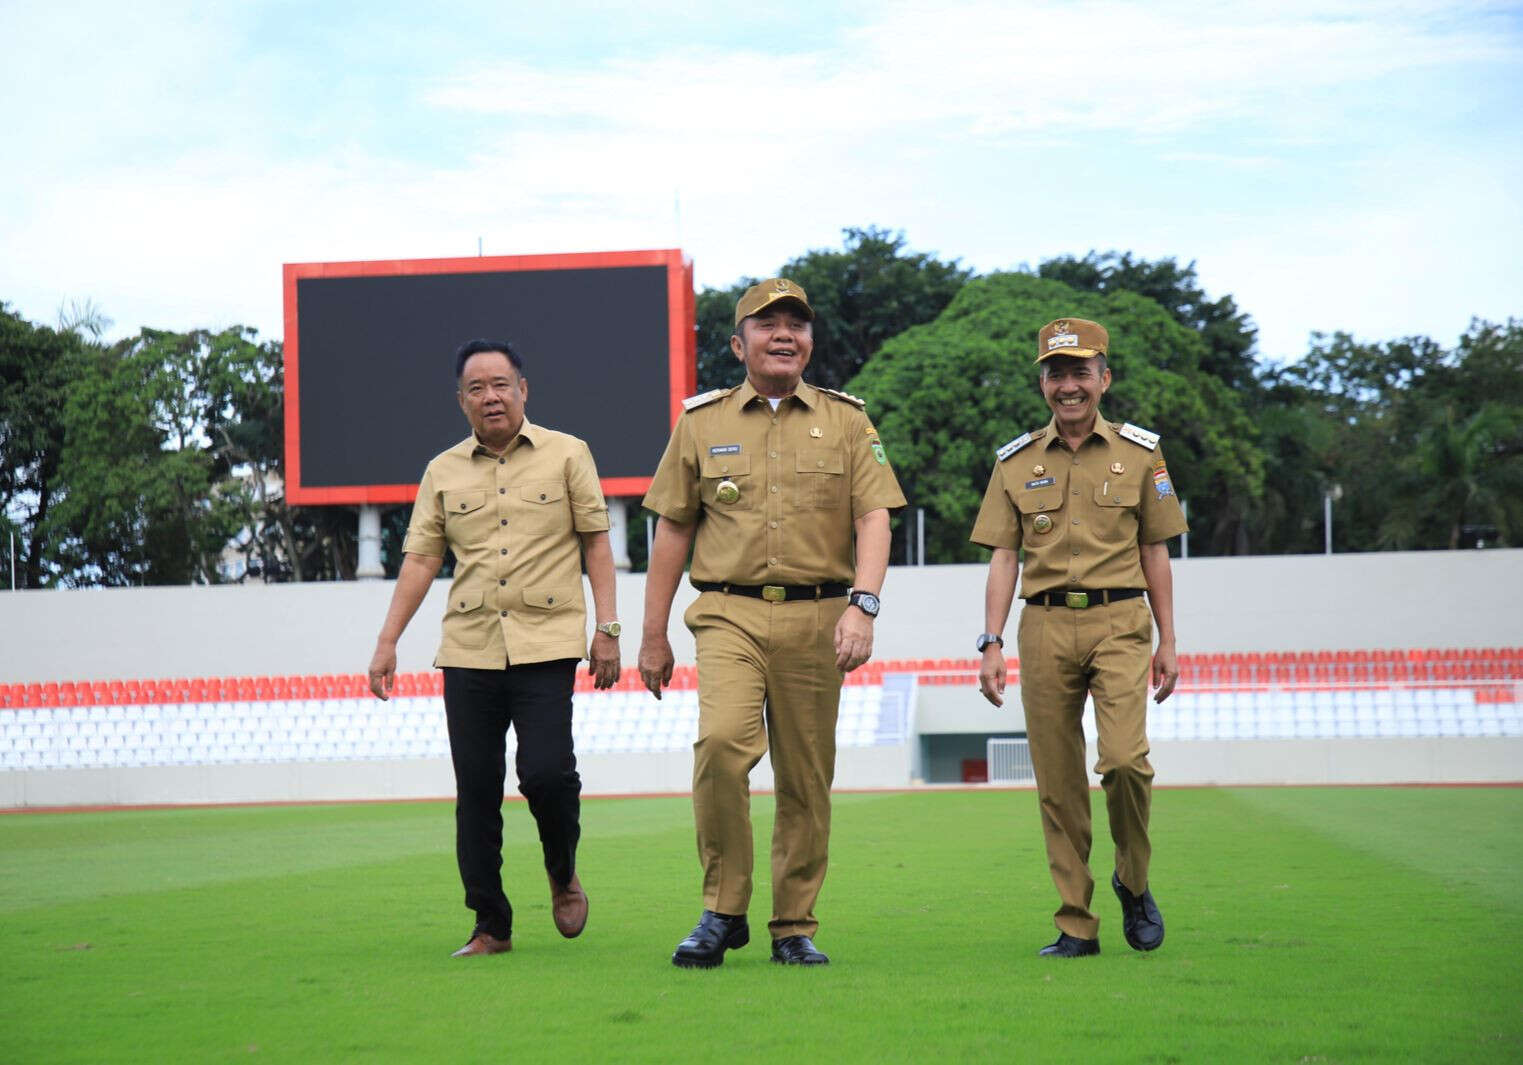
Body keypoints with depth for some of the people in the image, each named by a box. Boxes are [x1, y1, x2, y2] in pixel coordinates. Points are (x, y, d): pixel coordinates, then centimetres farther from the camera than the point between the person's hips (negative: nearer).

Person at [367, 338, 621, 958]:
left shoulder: (566, 455, 6)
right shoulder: (444, 472, 11)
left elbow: (596, 542, 6)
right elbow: (420, 558, 10)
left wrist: (607, 628, -1)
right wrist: (387, 642, 3)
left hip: (545, 645, -3)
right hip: (467, 649, 3)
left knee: (546, 771, -15)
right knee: (475, 790, 2)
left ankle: (563, 874, 15)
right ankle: (490, 925, 11)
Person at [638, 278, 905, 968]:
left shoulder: (846, 421, 10)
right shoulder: (702, 422, 11)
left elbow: (874, 520, 1)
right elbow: (672, 530, 13)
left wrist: (863, 605, -15)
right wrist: (653, 635, 11)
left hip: (816, 618, 1)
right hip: (729, 612, -1)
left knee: (806, 779, 3)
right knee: (721, 742, -23)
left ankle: (795, 927, 15)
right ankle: (723, 910, -10)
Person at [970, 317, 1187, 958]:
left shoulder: (1140, 453, 8)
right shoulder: (1016, 462, 10)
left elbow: (1155, 551, 11)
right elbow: (1003, 558, 9)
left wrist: (1168, 641, 7)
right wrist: (991, 645, 0)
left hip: (1119, 622, -2)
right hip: (1045, 626, 2)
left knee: (1124, 758, -18)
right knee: (1057, 781, 1)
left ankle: (1133, 883, 8)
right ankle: (1076, 925, 8)